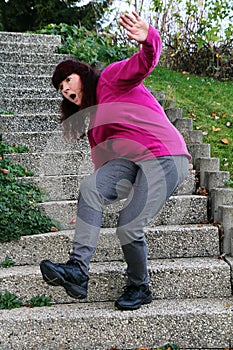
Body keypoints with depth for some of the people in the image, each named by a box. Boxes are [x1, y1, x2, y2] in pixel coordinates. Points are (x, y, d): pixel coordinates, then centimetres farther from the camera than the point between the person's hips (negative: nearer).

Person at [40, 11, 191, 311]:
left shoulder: (110, 78, 2)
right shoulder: (92, 118, 24)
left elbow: (144, 62, -15)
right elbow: (102, 157, 18)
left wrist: (148, 39, -40)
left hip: (164, 157, -7)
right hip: (131, 161, 7)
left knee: (128, 227, -15)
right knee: (90, 187, -20)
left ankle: (140, 288, 13)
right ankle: (77, 270, -24)